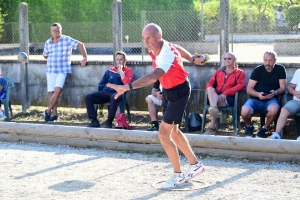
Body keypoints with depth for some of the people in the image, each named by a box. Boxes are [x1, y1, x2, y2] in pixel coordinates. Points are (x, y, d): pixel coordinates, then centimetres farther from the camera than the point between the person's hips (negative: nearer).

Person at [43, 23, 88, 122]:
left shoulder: (67, 40, -5)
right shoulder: (48, 43, 8)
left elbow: (80, 45, -2)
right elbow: (45, 55, 24)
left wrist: (85, 58, -3)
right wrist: (52, 59, 12)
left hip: (62, 71, -4)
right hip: (50, 71, 4)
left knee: (57, 91, -19)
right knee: (52, 93, 1)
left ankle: (48, 111, -5)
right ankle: (54, 114, 10)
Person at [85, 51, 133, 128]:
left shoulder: (128, 71, 12)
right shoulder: (110, 70, 25)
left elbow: (127, 83, -9)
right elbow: (101, 83, 29)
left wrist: (120, 71, -5)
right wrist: (100, 94, 14)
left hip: (117, 93, -5)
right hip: (105, 92, 5)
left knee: (114, 97, -42)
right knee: (88, 97, -19)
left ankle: (109, 122, -33)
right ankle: (94, 121, -20)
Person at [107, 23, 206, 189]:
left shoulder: (167, 55, -35)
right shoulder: (159, 46, -8)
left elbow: (153, 77, -53)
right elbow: (179, 49, 14)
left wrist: (128, 87, -64)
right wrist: (193, 59, 34)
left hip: (178, 92, -9)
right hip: (167, 90, 9)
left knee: (163, 134, -10)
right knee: (173, 131, 18)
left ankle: (178, 176, 5)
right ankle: (195, 164, 33)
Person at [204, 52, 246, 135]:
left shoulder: (239, 73, 11)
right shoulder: (219, 72, 26)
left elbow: (241, 85, -7)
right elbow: (210, 83, 17)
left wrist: (225, 93, -19)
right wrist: (210, 90, -11)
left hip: (228, 98, -4)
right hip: (215, 97, 4)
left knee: (214, 102, -34)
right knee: (210, 89, -30)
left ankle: (212, 128, -39)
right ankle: (214, 109, -54)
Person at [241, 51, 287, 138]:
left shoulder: (280, 69, 1)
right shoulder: (257, 70, -1)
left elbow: (282, 87, 0)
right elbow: (249, 89, -3)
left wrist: (275, 93, -22)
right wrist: (258, 94, -24)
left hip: (270, 99, 0)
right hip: (255, 99, 0)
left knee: (274, 109, -37)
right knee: (244, 112, -32)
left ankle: (264, 129, -6)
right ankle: (249, 127, 6)